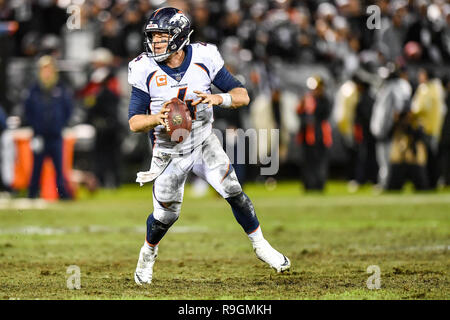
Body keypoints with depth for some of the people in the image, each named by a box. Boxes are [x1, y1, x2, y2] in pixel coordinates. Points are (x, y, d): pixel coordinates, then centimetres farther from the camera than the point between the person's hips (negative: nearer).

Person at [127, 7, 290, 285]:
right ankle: (148, 252, 36)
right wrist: (157, 119, -34)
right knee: (166, 215, 5)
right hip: (169, 152, 0)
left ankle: (261, 246, 8)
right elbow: (134, 122, -12)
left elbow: (243, 96, -11)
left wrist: (218, 99, -32)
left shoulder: (204, 58, -15)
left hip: (204, 143, 0)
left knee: (234, 192, -13)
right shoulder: (145, 70, -16)